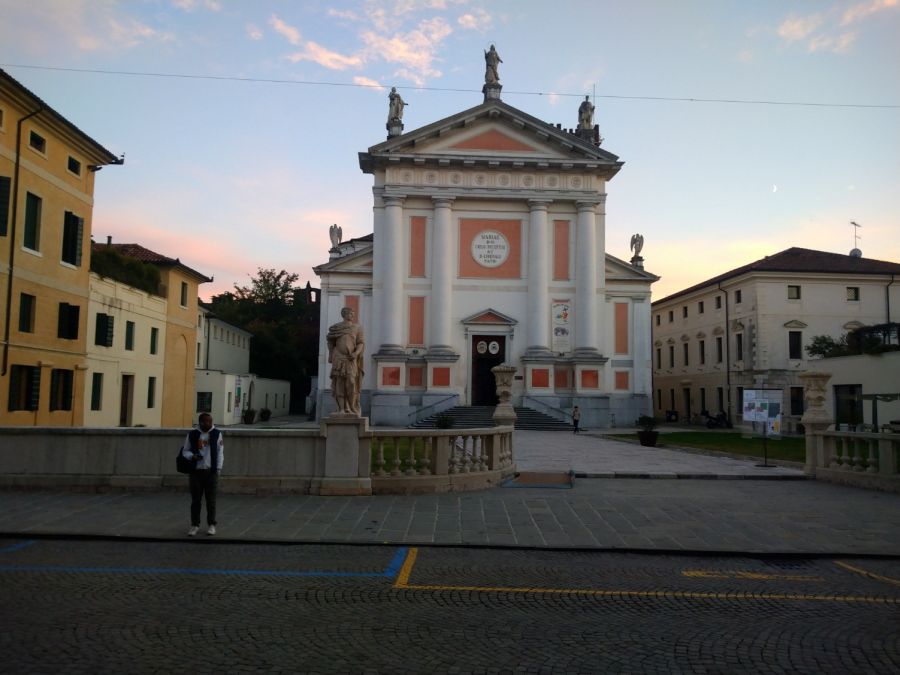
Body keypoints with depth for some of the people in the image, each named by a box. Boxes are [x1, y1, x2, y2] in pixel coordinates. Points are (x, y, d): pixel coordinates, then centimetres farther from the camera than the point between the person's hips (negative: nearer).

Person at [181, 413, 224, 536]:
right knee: (195, 500, 5)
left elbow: (220, 452, 3)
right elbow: (185, 451, 8)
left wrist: (218, 469, -3)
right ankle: (195, 525, 17)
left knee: (211, 500, 3)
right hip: (196, 471, 1)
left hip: (211, 472, 0)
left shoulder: (217, 434, 2)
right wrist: (192, 456, -13)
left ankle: (211, 525, 14)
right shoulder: (192, 435, 2)